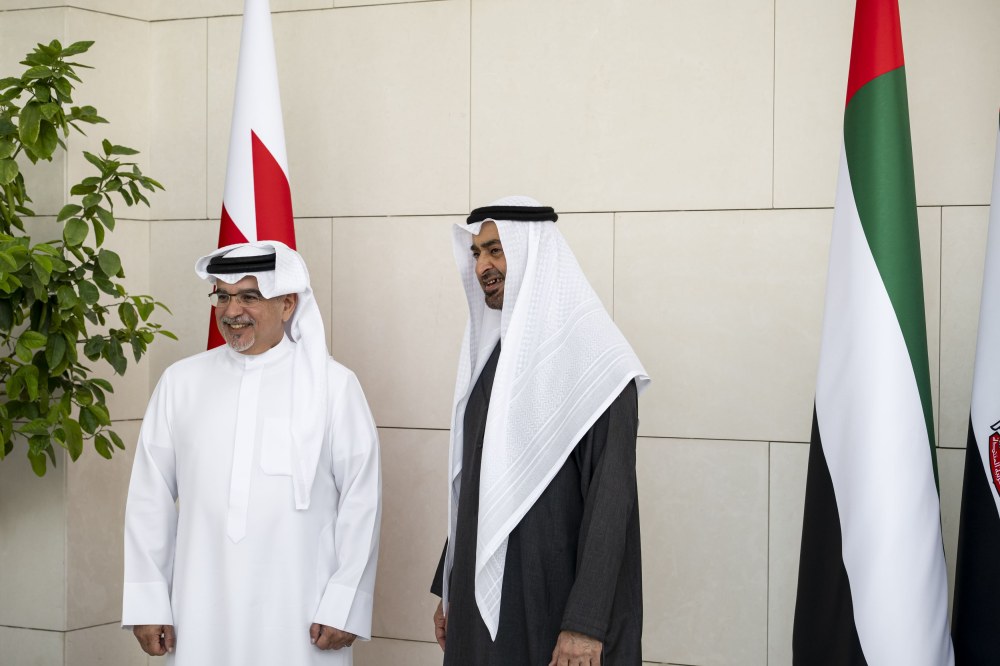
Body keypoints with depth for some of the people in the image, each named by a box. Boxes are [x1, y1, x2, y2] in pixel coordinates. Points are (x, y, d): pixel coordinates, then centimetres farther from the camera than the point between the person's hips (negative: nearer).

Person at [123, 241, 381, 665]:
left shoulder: (333, 385, -2)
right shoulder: (181, 382, 5)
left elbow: (360, 501, -2)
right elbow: (150, 498, 7)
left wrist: (345, 606, -4)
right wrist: (147, 602, 5)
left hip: (299, 617, -2)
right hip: (201, 615, 2)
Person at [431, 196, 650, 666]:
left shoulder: (592, 358, -13)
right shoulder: (489, 353, 9)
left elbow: (611, 498, -17)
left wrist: (586, 625, -22)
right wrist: (448, 590, 16)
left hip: (555, 601, -7)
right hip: (481, 597, 7)